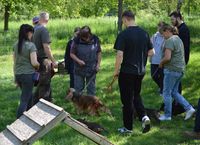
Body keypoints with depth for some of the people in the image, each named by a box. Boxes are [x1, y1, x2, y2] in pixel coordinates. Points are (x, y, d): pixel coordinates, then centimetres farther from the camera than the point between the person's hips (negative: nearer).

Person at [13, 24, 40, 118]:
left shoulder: (16, 45, 6)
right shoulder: (31, 45, -13)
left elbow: (15, 62, 11)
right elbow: (34, 63, -18)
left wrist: (15, 77, 17)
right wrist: (38, 66, 4)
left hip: (18, 74, 7)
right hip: (28, 74, -7)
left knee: (28, 96, 24)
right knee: (24, 100, -2)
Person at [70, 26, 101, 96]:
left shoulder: (95, 40, -6)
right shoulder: (76, 41, -13)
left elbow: (99, 52, 5)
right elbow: (72, 53, -5)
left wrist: (98, 64, -2)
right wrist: (78, 60, -22)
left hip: (91, 69, 1)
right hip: (79, 69, -1)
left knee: (91, 87, 11)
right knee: (78, 88, 7)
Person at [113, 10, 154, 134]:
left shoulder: (124, 35, -15)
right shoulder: (144, 33, 3)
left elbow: (120, 55, -19)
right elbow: (152, 52, 8)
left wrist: (116, 71, -7)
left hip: (127, 72, -6)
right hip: (141, 71, 6)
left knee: (127, 100, 6)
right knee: (136, 96, 23)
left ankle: (128, 127, 15)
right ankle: (144, 116, 2)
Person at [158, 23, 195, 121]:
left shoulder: (169, 41, -16)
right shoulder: (178, 39, 15)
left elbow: (167, 57, -25)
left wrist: (161, 63, -5)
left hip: (171, 70, -9)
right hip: (180, 69, 9)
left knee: (167, 93, 3)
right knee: (174, 92, 17)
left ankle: (167, 115, 11)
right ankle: (189, 108, 9)